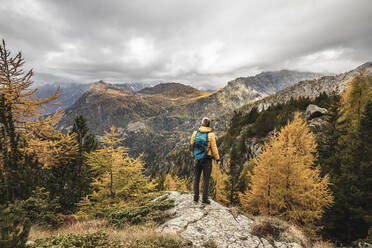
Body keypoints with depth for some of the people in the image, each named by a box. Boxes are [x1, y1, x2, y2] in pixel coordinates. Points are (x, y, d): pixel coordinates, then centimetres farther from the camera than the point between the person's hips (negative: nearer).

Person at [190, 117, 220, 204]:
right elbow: (214, 148, -10)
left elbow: (191, 146, 5)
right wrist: (217, 159, 1)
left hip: (197, 159, 3)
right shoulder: (211, 135, -11)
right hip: (207, 159, -3)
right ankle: (204, 199, 9)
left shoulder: (195, 133, -1)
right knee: (206, 180, 6)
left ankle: (196, 197, 17)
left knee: (196, 178, 14)